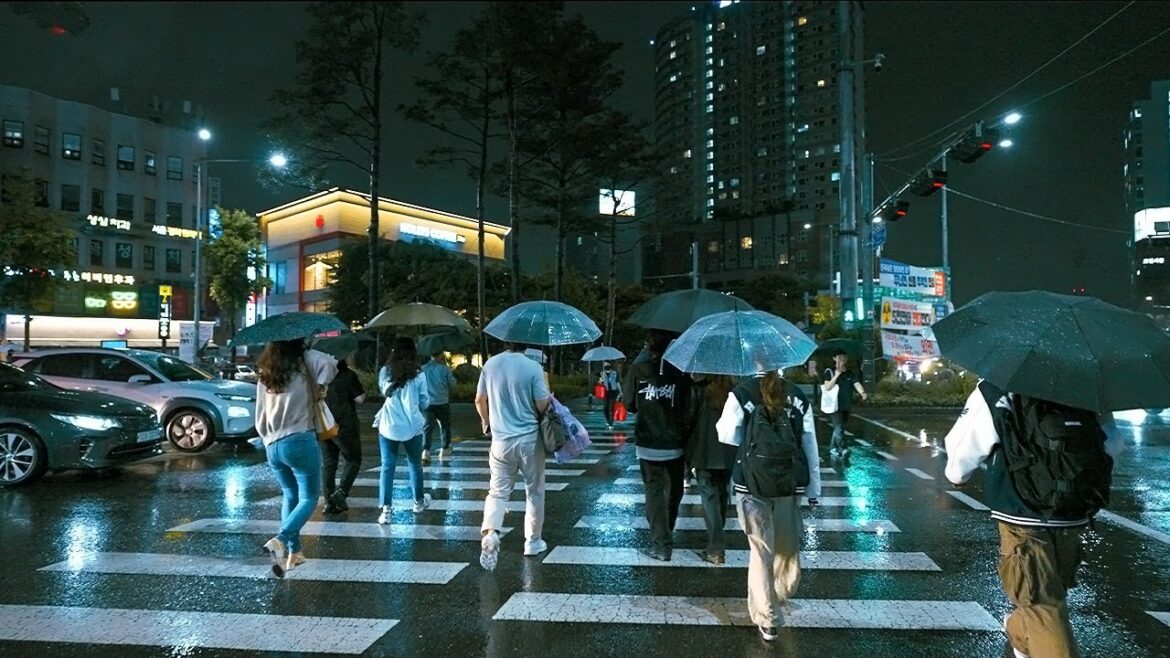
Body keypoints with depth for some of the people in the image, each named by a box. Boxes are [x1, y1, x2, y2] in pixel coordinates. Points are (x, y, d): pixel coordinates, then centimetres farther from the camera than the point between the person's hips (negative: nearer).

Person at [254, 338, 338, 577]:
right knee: (308, 498, 3)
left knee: (290, 496, 20)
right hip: (300, 441, -5)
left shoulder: (264, 376, 11)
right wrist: (318, 387, -9)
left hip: (273, 446, 6)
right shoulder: (305, 361, -3)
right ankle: (280, 540, -19)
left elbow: (260, 419, 13)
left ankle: (293, 552, 18)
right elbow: (330, 364, -23)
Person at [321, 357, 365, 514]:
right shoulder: (348, 375, -11)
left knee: (328, 463, 11)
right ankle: (341, 491, -9)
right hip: (344, 426, -5)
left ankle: (329, 501, 10)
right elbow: (360, 398, -14)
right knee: (353, 460, 9)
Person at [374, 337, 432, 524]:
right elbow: (424, 403, 1)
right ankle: (419, 501, 34)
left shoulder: (385, 372, -1)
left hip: (388, 427, 1)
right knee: (415, 465, 17)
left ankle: (385, 510, -2)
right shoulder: (418, 376, -7)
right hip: (412, 428, 0)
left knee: (387, 467, 4)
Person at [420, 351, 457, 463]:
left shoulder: (422, 369, 2)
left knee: (428, 427, -1)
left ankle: (426, 451, -18)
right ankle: (444, 449, 24)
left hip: (427, 403, 2)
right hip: (442, 402, -2)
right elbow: (452, 384, 0)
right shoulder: (444, 368, -8)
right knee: (445, 425, 17)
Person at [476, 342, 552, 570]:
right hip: (529, 438, -2)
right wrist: (549, 397, 11)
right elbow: (542, 405, -12)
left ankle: (490, 532, -14)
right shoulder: (533, 367, -13)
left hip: (501, 439, 3)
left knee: (498, 491, 11)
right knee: (534, 491, 14)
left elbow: (479, 401, 8)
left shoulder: (491, 364, -1)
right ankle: (533, 541, 24)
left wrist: (486, 422, 26)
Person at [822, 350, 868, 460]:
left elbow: (857, 384, -8)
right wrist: (837, 374, -19)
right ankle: (844, 449, -23)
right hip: (835, 406, -5)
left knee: (839, 428, 13)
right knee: (838, 428, -16)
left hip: (846, 406, 5)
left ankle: (833, 449, 25)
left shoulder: (850, 373, 8)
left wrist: (863, 393, -29)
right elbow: (827, 387, -14)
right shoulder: (830, 372, -4)